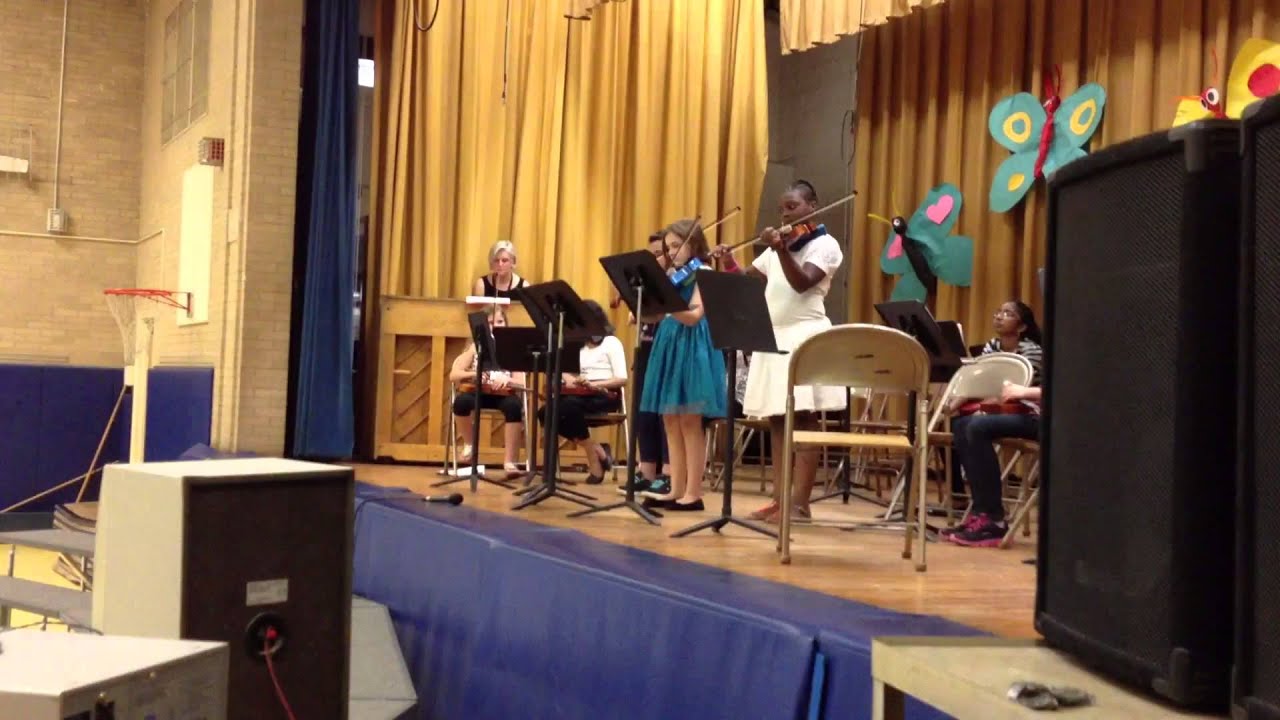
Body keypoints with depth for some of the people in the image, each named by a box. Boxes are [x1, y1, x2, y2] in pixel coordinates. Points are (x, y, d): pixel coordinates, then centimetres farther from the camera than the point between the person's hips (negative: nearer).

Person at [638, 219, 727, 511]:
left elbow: (694, 316, -18)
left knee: (690, 422, -6)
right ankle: (676, 490, 12)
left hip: (693, 349, -8)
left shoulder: (703, 272, -5)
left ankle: (693, 493, -3)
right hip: (670, 346, 8)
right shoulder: (672, 276, 16)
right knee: (671, 422, 7)